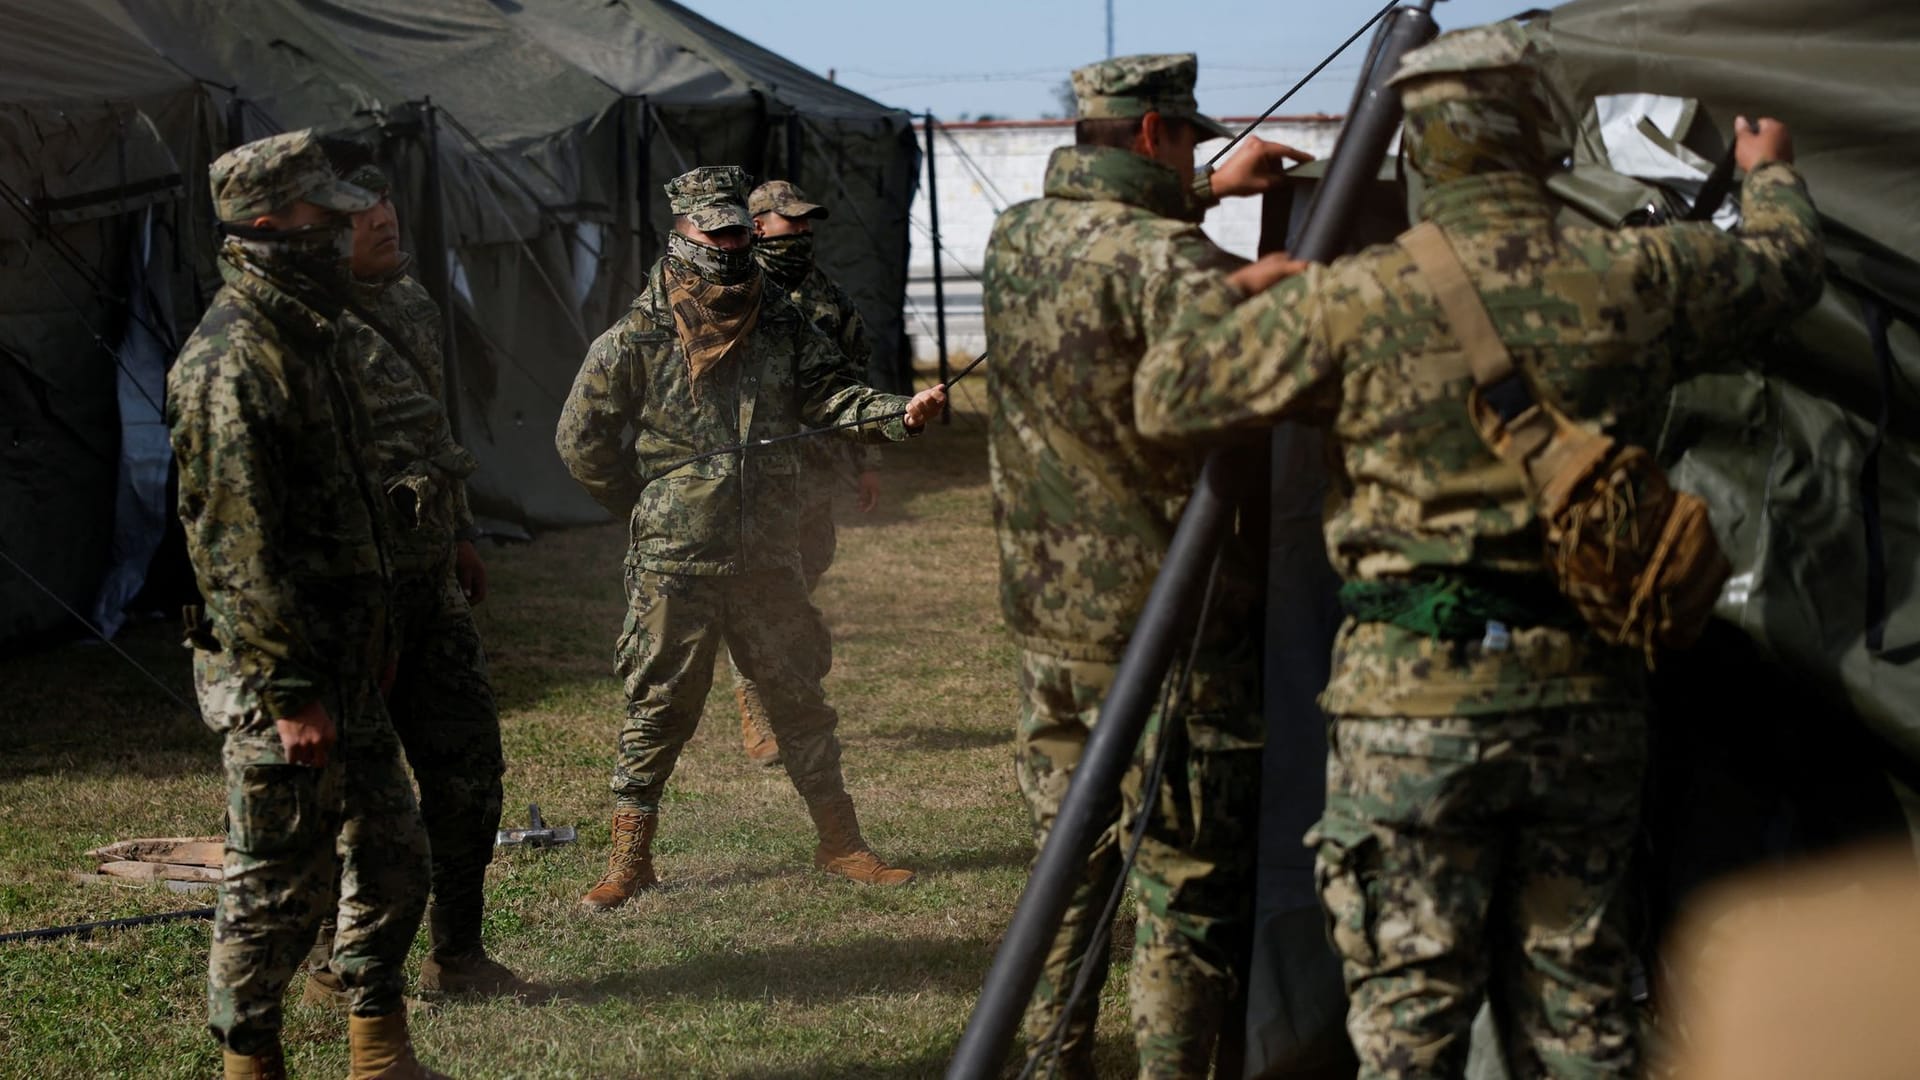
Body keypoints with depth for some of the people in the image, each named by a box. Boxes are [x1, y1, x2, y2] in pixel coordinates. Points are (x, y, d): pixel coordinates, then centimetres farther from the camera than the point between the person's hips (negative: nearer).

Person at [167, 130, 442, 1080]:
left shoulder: (303, 335, 13)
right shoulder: (231, 360, -19)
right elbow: (236, 546, -22)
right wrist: (288, 692, -22)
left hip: (345, 665, 10)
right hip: (280, 680, -10)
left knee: (392, 857, 16)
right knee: (276, 884, 1)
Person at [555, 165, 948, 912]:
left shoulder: (781, 327, 5)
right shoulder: (636, 341, -6)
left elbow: (830, 395, -2)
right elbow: (581, 443, 1)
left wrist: (901, 413, -20)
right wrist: (646, 508, 4)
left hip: (767, 559, 3)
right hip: (674, 567, -3)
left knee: (800, 698, 10)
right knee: (658, 708, 3)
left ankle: (840, 844, 22)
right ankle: (628, 862, 14)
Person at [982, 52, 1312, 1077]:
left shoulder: (1012, 240, 6)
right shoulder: (1164, 260, -18)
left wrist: (1207, 192, 30)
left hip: (1046, 621, 8)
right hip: (1166, 633, -7)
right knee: (1189, 890, 2)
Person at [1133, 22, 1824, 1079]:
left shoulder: (1355, 299, -11)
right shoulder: (1634, 279, -1)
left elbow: (1169, 395, -4)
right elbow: (1784, 262, 20)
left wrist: (1241, 297, 15)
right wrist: (1770, 171, 42)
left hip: (1415, 703, -3)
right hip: (1586, 702, 3)